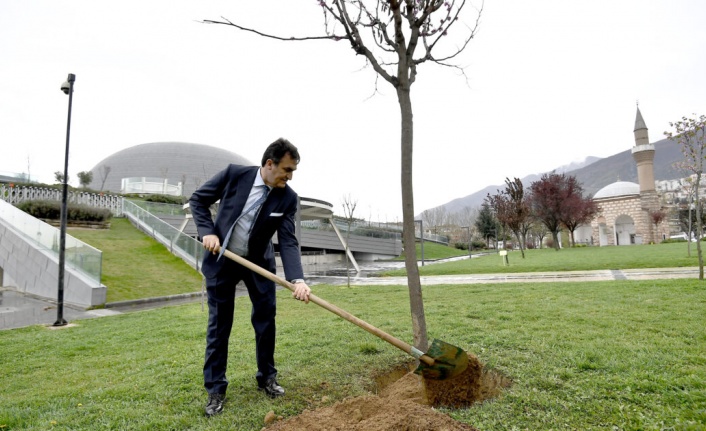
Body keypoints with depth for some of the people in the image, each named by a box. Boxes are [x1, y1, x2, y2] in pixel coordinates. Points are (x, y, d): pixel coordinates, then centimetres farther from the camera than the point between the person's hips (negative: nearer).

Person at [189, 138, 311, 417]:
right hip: (220, 259, -1)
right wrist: (207, 232, -18)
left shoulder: (288, 197, -15)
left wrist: (297, 279, -33)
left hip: (258, 262, 2)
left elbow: (288, 242, -19)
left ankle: (267, 378, 25)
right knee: (219, 323, 3)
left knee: (266, 317, 6)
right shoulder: (234, 174, -17)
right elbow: (198, 199, -5)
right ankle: (215, 389, 17)